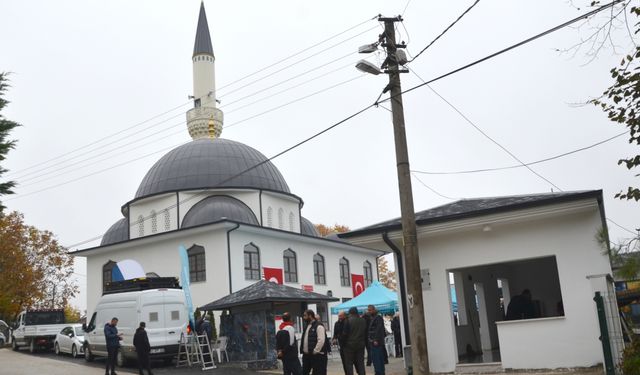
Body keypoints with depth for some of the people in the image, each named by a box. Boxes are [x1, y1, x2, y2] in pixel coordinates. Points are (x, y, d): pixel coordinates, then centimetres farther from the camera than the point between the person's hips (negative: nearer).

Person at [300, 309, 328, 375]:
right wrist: (302, 350, 12)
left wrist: (314, 351, -19)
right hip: (306, 355, 9)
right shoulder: (307, 326, 16)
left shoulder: (319, 326, -14)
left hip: (317, 355, -9)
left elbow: (321, 341, -22)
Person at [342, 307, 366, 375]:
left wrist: (344, 341, 5)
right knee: (360, 363, 10)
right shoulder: (363, 321, 4)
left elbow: (345, 333, -10)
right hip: (361, 345, 4)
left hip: (350, 344, -4)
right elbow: (366, 333, 9)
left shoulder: (348, 321, -11)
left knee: (349, 364, 2)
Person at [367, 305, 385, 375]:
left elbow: (379, 329, -19)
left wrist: (376, 340, -23)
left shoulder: (378, 317, -11)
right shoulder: (373, 318, 18)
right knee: (380, 358, 12)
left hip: (376, 341, -10)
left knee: (375, 358, -12)